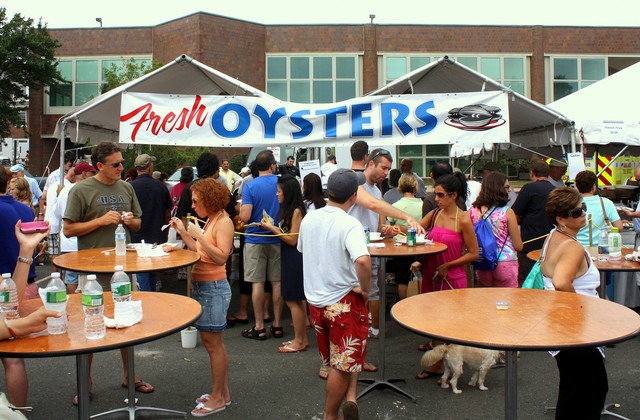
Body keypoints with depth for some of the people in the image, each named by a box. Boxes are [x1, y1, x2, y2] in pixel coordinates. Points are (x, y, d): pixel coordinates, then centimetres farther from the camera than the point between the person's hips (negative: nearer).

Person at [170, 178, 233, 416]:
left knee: (212, 342, -1)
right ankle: (223, 393, 26)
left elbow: (221, 257, -21)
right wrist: (184, 233, 9)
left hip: (214, 287, -9)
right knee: (212, 341, 14)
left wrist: (199, 235, -23)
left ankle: (217, 398, 11)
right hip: (202, 286, 9)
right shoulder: (210, 220, 15)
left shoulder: (223, 222, -12)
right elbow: (199, 252, 13)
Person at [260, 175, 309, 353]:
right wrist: (271, 227, 4)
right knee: (296, 300, 14)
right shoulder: (288, 210, 12)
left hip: (294, 258, -9)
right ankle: (302, 338, 23)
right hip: (289, 258, 9)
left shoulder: (297, 211, -16)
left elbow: (292, 240, -17)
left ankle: (299, 341, 8)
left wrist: (272, 228, -11)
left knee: (293, 300, -2)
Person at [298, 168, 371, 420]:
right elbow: (362, 260, -37)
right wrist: (365, 288, -21)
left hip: (315, 299, 6)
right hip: (343, 301, -6)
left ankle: (349, 395, 15)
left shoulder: (308, 220, 0)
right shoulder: (350, 225, -21)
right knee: (344, 364, 10)